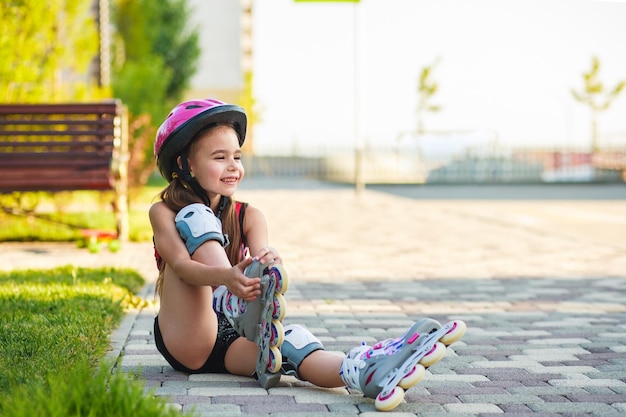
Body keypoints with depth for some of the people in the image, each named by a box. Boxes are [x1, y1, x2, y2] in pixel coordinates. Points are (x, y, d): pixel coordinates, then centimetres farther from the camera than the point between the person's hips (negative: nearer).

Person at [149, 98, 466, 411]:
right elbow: (181, 264, -20)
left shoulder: (248, 217, 10)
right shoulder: (164, 212, 0)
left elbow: (261, 260, -11)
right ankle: (239, 305, -44)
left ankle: (367, 374, -63)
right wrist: (225, 278, -42)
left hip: (231, 340, 3)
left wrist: (269, 264, -37)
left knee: (290, 338, -33)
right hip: (182, 340, -2)